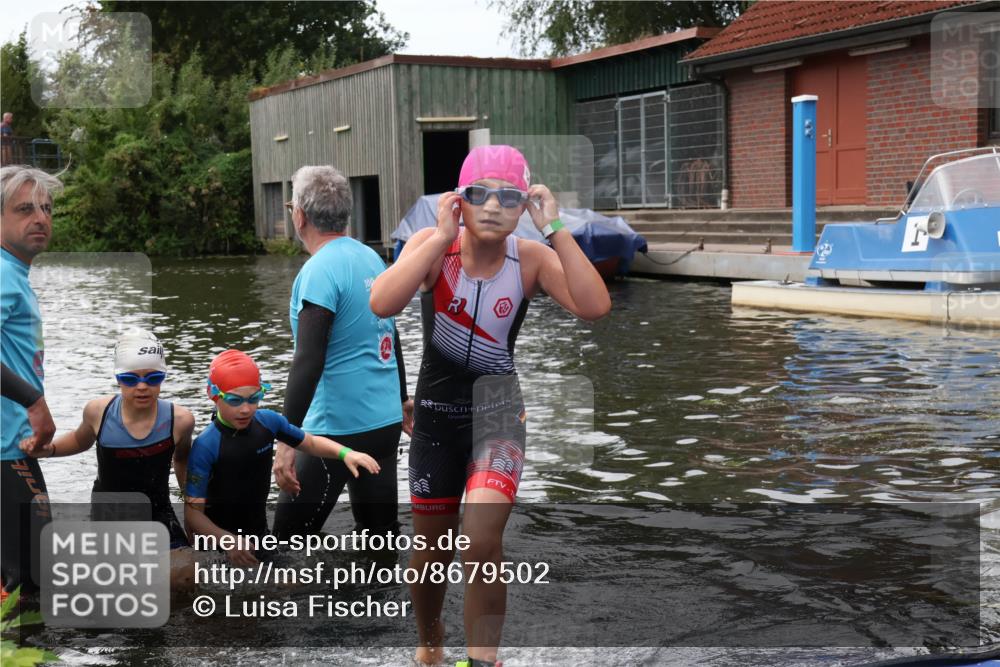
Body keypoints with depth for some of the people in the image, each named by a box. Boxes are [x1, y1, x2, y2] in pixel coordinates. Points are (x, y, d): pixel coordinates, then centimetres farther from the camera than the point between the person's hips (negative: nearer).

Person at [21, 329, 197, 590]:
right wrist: (47, 449, -8)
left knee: (185, 578, -14)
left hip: (157, 512, 0)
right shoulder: (98, 411, -16)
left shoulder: (179, 420, -18)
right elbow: (81, 440, 10)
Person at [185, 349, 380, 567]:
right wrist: (228, 540, -41)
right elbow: (193, 512, -24)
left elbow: (310, 443, 7)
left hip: (259, 535, 5)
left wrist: (345, 453, -13)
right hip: (219, 543, -5)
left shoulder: (268, 421, -11)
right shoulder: (205, 446, -25)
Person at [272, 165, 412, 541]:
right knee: (380, 531, 14)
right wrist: (402, 398, 32)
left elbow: (308, 362, -23)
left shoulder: (320, 271, -17)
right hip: (387, 423, 8)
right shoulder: (372, 259, 8)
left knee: (289, 536, 1)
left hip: (339, 429, -8)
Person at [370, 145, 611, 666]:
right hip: (436, 413, 1)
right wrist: (442, 236, -29)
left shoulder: (531, 258, -11)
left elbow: (595, 307, -27)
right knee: (430, 554, 15)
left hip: (497, 412, -1)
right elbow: (382, 304, -30)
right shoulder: (434, 246, -12)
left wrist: (554, 229, -28)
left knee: (482, 545, -23)